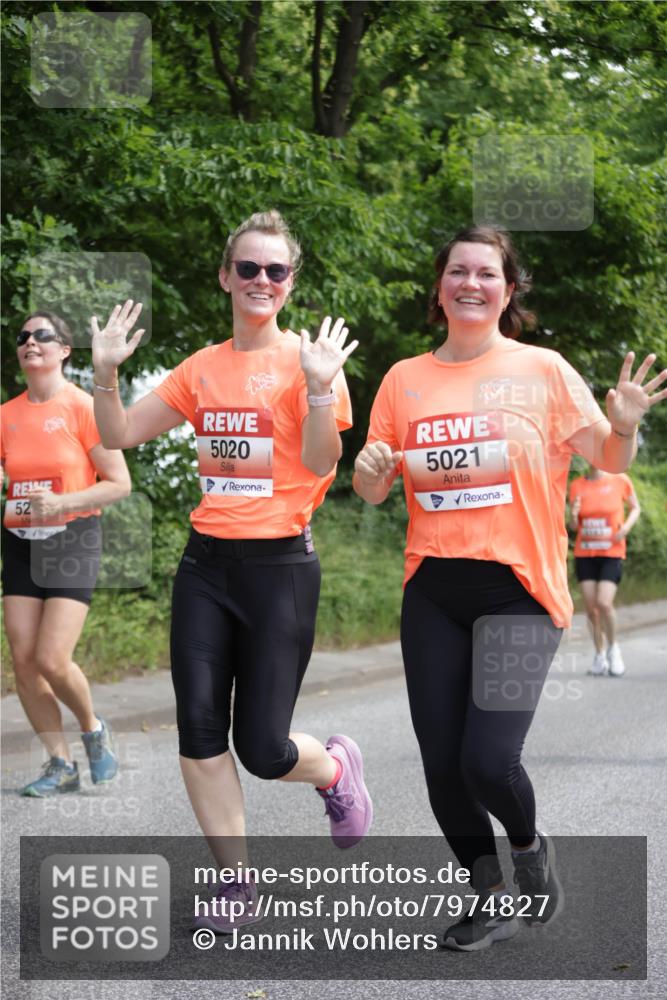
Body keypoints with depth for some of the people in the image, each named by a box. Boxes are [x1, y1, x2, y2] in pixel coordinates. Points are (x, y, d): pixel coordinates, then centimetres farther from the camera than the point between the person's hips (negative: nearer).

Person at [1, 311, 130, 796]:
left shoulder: (83, 407, -6)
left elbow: (120, 483, -7)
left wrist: (62, 503, -18)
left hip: (72, 540, -5)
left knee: (52, 660, -14)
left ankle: (94, 729, 16)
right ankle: (61, 764, 11)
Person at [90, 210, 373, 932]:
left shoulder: (309, 360, -4)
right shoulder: (202, 368, 9)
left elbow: (321, 464, -13)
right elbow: (119, 435, 12)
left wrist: (319, 387, -24)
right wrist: (106, 370, -2)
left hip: (281, 566, -4)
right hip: (206, 565, 5)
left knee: (262, 749, -5)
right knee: (199, 730, -2)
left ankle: (335, 769, 30)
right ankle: (237, 879, 12)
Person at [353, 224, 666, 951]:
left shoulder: (543, 371, 0)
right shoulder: (405, 379, 7)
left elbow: (608, 461, 4)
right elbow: (373, 492, 12)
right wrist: (370, 470, -11)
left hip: (518, 590, -3)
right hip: (432, 591, 3)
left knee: (489, 762, -15)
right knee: (442, 764, 4)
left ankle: (528, 846, 20)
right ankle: (490, 898, 27)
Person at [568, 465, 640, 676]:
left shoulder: (620, 481, -4)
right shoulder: (577, 486, 3)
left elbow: (635, 508, 11)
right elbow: (574, 527, 9)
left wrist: (627, 526, -8)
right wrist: (573, 514, -14)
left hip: (612, 554, -3)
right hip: (584, 554, 3)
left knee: (604, 603, -16)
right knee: (591, 607, -1)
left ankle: (613, 648, 8)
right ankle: (600, 655, 14)